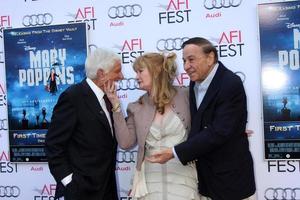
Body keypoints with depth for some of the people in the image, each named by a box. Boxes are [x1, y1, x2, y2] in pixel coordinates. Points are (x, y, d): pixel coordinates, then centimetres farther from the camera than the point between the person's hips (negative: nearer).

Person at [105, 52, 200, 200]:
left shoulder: (185, 95, -2)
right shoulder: (137, 107, 5)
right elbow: (125, 143, -2)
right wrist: (116, 106, -4)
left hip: (182, 176, -2)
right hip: (151, 178, 2)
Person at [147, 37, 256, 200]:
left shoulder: (231, 84, -20)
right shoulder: (195, 81, 3)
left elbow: (218, 132, -26)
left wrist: (175, 153, -25)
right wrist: (190, 151, -5)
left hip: (230, 178, -6)